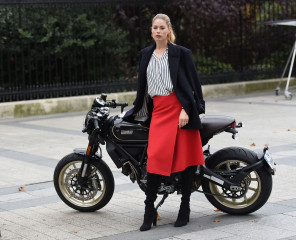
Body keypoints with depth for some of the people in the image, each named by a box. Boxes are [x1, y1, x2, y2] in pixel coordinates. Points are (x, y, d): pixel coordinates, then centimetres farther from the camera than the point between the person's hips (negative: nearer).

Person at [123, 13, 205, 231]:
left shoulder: (181, 53, 1)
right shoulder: (146, 54, 15)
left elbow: (193, 82, -3)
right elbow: (142, 84, 24)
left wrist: (186, 109, -12)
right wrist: (137, 110, 28)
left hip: (180, 108, -3)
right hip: (158, 111, 3)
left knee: (186, 157, 1)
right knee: (155, 157, -9)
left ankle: (185, 207, 12)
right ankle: (149, 210, -4)